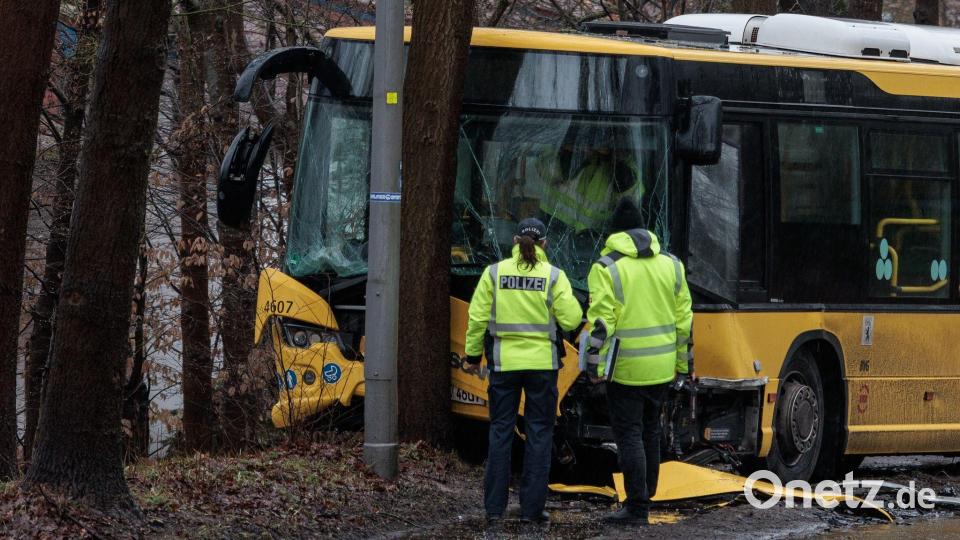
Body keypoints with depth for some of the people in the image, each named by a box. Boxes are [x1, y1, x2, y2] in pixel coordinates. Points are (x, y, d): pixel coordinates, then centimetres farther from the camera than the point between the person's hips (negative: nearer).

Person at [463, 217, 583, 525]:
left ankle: (494, 507, 7)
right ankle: (532, 507, 4)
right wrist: (570, 300, 14)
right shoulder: (553, 276, -5)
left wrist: (473, 354, 9)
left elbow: (478, 317, -1)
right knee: (539, 432, 6)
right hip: (542, 362, -1)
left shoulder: (495, 273, -1)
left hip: (504, 362, 1)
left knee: (500, 431, 8)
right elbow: (571, 319, -7)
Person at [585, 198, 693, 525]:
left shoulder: (607, 268, -9)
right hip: (661, 368, 5)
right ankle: (646, 495, 26)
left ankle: (637, 507, -4)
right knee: (650, 430, 19)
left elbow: (601, 322, -15)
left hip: (626, 368, -5)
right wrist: (681, 363, 17)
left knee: (629, 433, -1)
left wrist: (595, 366, -11)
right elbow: (684, 319, 9)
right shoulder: (670, 265, 7)